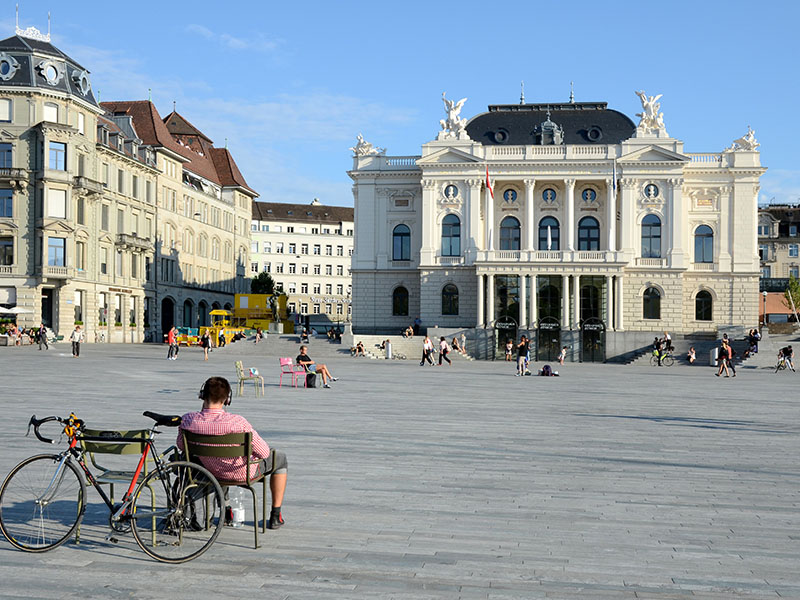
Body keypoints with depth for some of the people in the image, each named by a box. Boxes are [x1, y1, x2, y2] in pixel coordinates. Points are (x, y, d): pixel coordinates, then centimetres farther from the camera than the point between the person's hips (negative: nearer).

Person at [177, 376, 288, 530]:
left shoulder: (187, 420, -23)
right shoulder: (237, 422, -34)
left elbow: (181, 446, -3)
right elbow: (264, 453, -23)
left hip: (212, 472, 4)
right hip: (243, 473, -4)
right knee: (279, 458, 24)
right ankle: (276, 516, 29)